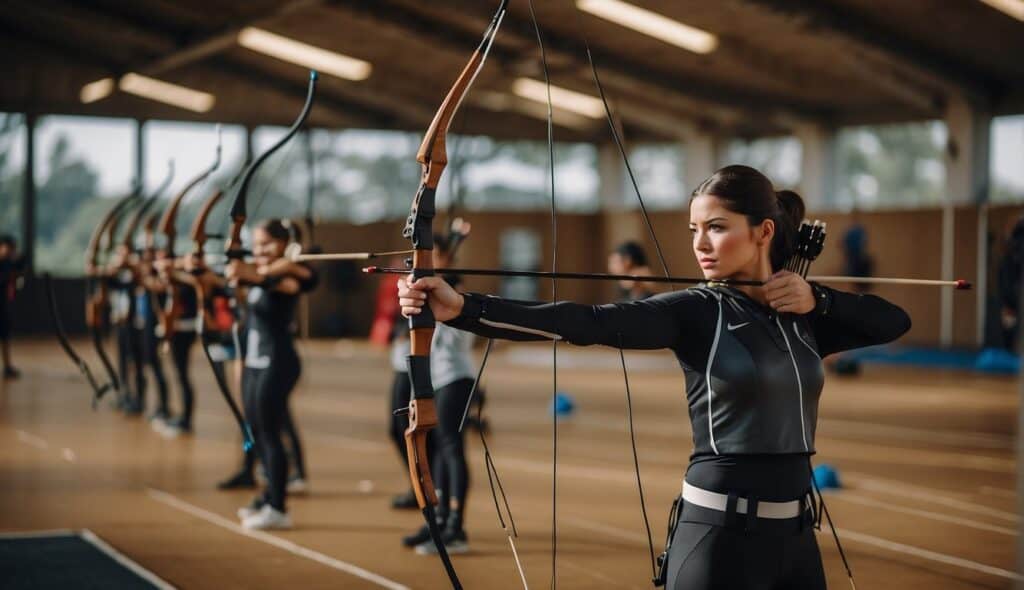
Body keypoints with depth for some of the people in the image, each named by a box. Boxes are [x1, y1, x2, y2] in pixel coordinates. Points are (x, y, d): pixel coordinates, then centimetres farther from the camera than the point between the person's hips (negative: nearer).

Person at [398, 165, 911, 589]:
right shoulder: (696, 311, -7)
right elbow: (587, 322, -19)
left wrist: (819, 300, -4)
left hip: (794, 537, 5)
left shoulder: (801, 317, 8)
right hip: (719, 536, -5)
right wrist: (464, 309, -31)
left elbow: (895, 321, 14)